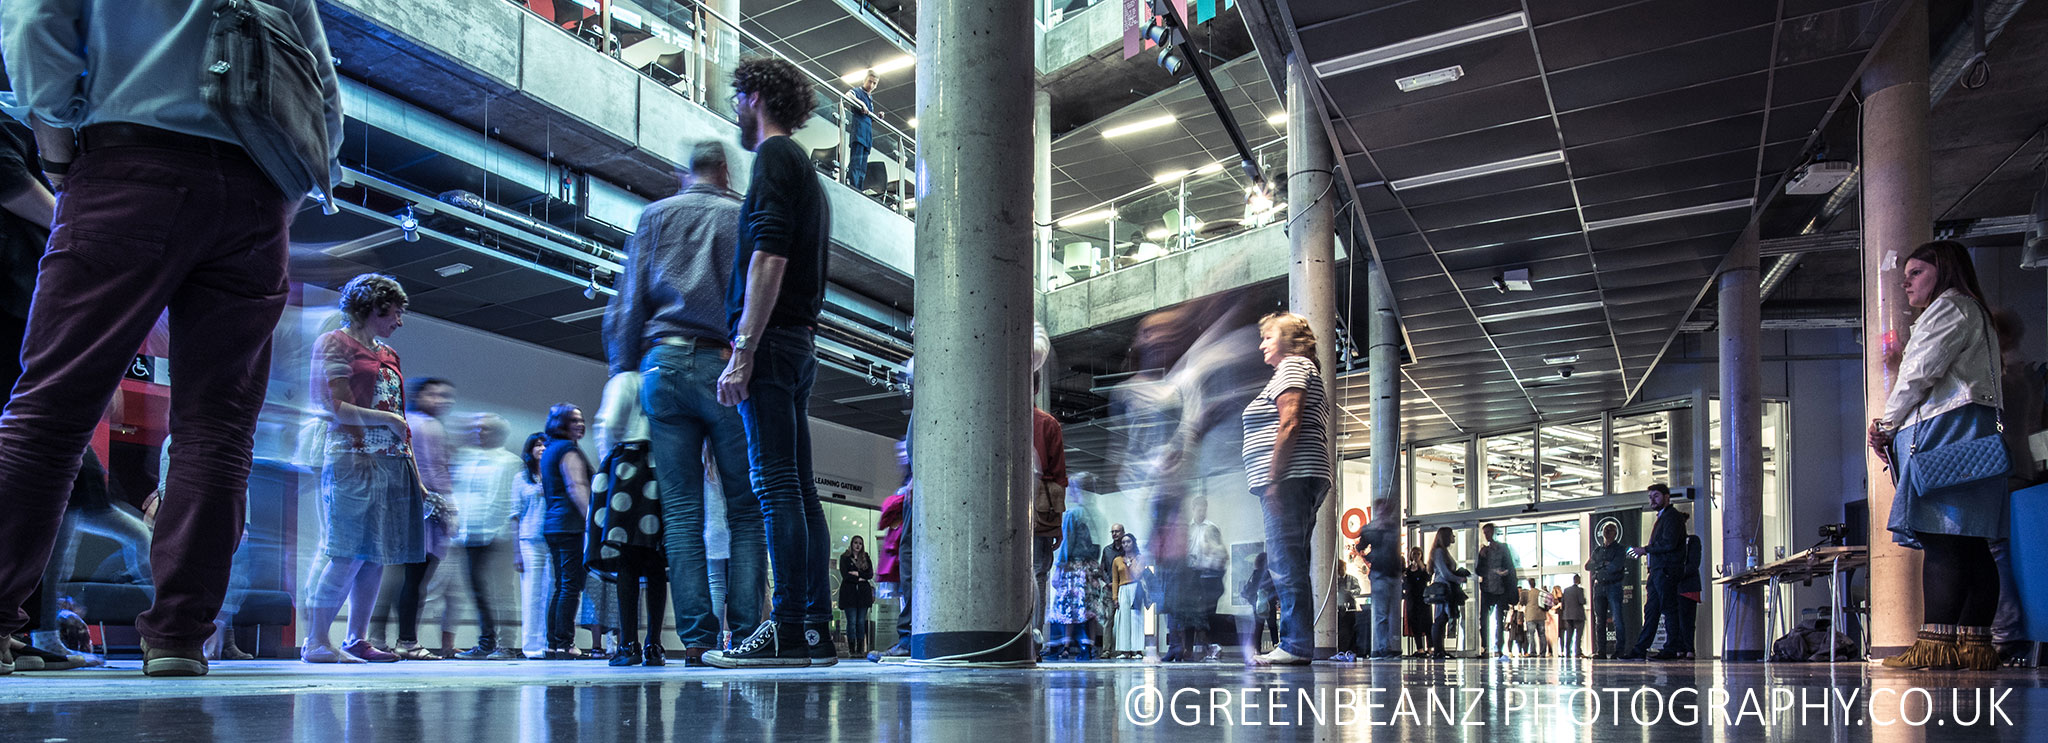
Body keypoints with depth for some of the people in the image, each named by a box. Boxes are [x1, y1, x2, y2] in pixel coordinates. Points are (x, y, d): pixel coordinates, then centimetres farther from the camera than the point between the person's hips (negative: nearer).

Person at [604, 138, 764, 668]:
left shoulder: (655, 216, 15)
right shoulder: (744, 216, 10)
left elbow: (627, 304, 11)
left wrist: (623, 375, 13)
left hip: (664, 364, 2)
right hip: (727, 366, -2)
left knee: (681, 509, 1)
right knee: (744, 509, 1)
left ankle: (696, 637, -4)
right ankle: (745, 633, -6)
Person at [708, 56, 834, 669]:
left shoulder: (775, 158, -4)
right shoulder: (808, 172, 25)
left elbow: (769, 257, -17)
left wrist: (743, 350, -20)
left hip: (772, 341, -9)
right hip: (800, 343, 9)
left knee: (777, 484, -12)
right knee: (797, 486, 6)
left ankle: (789, 630, -15)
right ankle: (817, 630, 6)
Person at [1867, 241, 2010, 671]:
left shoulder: (1950, 306, 0)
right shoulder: (1969, 312, 32)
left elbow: (1921, 374, -10)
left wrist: (1885, 424, -1)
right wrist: (1894, 431, 17)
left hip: (1947, 428, -10)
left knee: (1941, 539, -17)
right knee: (1966, 543, 2)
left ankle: (1937, 640, -23)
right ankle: (1974, 643, -2)